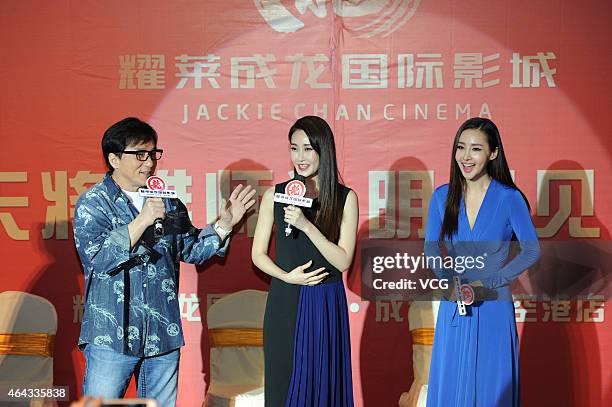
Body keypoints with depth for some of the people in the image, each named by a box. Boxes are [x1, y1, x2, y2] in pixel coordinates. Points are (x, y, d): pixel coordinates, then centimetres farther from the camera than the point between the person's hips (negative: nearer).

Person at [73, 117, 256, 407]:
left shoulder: (167, 201, 12)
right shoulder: (92, 203, -4)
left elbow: (191, 249, 19)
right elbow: (98, 258, -18)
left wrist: (224, 224, 5)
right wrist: (142, 221, -21)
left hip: (164, 335, 5)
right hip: (112, 336, -5)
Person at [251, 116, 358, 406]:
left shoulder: (345, 198, -1)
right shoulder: (275, 195, 3)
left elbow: (343, 261, -7)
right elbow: (258, 254, 7)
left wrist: (306, 225, -17)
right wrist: (287, 276, -10)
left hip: (326, 304, -1)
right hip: (284, 303, 1)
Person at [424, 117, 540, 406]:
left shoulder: (509, 198, -9)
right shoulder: (442, 196, 0)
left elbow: (531, 250, -5)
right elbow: (431, 249, 6)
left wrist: (489, 283, -12)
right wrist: (450, 282, -11)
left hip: (494, 304, -3)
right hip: (453, 306, 3)